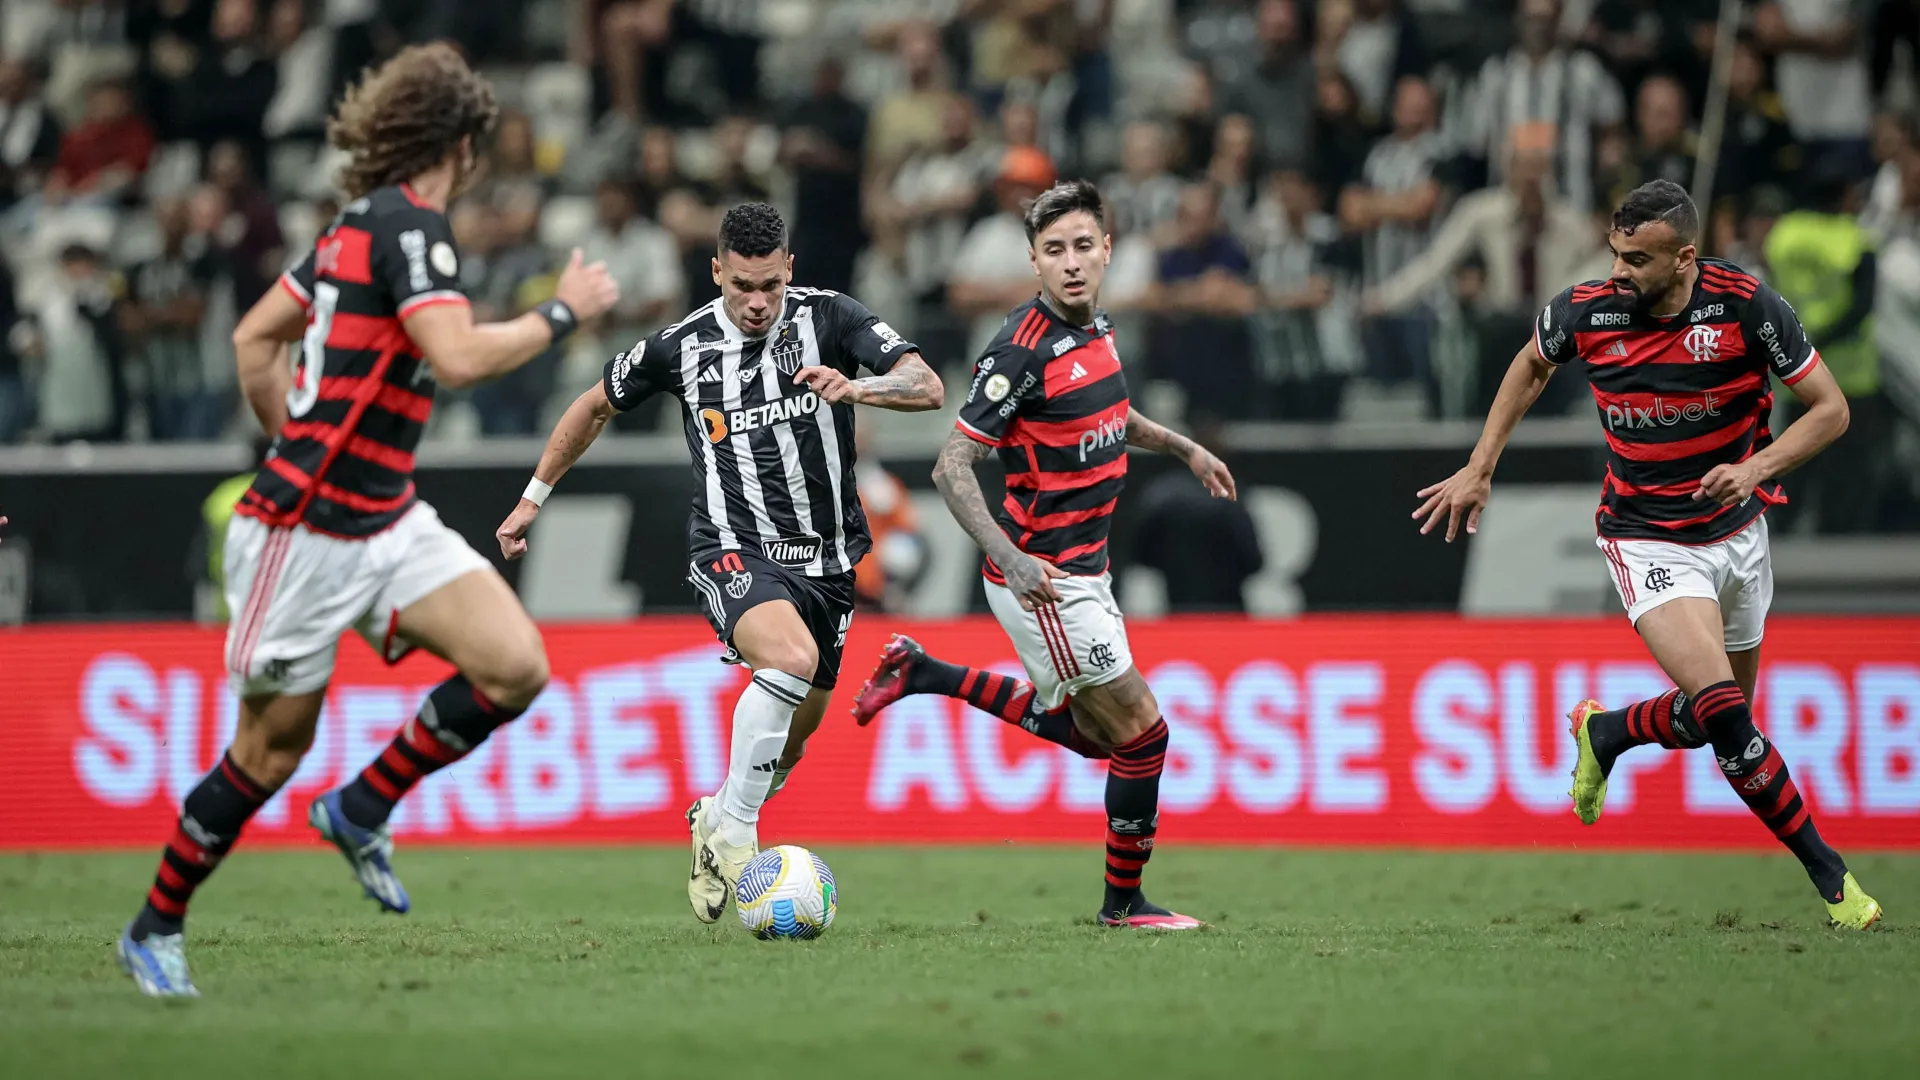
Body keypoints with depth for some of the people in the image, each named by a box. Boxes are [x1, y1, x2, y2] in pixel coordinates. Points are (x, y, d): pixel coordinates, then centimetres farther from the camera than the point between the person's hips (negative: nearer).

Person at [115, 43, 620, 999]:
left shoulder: (362, 222, 12)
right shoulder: (408, 223, -15)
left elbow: (254, 337, 19)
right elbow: (459, 357, -28)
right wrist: (561, 313, -15)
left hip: (388, 522, 9)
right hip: (308, 530, -9)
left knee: (515, 667, -7)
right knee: (274, 745, 3)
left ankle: (361, 810, 9)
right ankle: (155, 929, 20)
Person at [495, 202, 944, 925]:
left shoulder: (829, 318, -6)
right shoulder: (682, 346, -3)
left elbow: (928, 388, -17)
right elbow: (596, 406, 15)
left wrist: (856, 387, -37)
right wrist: (533, 499, 19)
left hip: (827, 559, 3)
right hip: (734, 549, -3)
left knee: (795, 731, 14)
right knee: (792, 659, -33)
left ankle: (717, 819, 45)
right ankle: (733, 831, -21)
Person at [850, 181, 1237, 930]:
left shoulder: (1095, 328, 4)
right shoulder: (1024, 351, -22)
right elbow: (952, 466, -22)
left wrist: (1184, 449, 25)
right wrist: (1014, 559, -31)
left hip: (1082, 569, 9)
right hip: (1041, 575, -9)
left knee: (1086, 731, 22)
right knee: (1140, 732, -4)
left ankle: (924, 675, 28)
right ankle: (1124, 902, 12)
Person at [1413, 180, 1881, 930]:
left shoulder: (1744, 304, -18)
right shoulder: (1586, 311, -14)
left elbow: (1830, 409, -10)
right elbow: (1532, 364, 10)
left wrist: (1758, 466, -26)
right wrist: (1480, 469, 9)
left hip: (1735, 528, 2)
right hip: (1647, 542, -2)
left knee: (1719, 718, 13)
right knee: (1721, 708, -20)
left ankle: (1606, 734, 43)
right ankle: (1827, 872, -8)